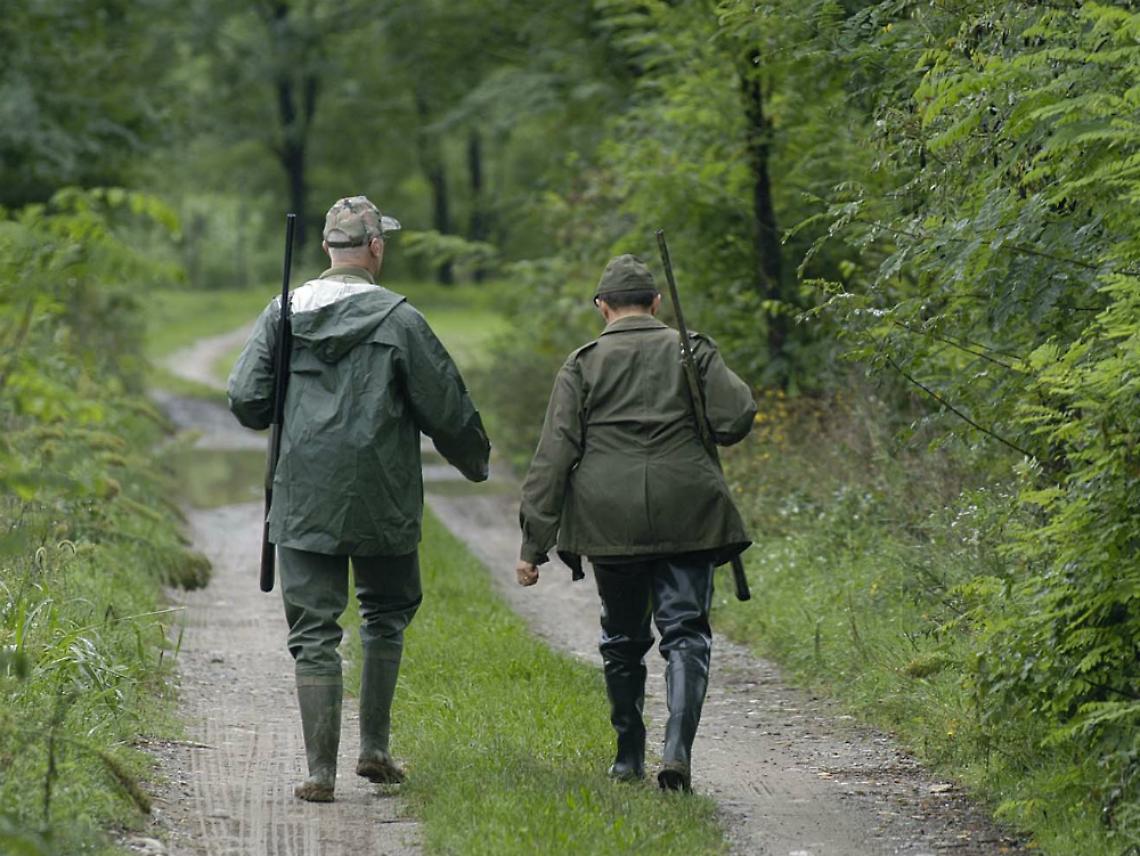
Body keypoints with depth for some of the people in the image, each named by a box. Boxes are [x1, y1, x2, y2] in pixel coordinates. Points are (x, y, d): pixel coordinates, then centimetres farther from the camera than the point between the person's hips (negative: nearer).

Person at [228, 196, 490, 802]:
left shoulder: (284, 314, 1)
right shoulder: (398, 319, -7)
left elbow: (245, 399, 0)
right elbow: (446, 408, -3)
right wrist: (474, 461, 16)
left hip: (303, 499, 2)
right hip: (380, 502, -2)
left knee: (313, 630, 3)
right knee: (387, 614, 19)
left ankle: (320, 770, -2)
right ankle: (374, 749, 17)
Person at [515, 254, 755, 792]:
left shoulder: (582, 365, 5)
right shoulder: (690, 351, 5)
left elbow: (552, 458, 0)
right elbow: (735, 419, -5)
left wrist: (533, 544, 0)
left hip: (610, 521, 1)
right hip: (686, 517, -1)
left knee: (623, 639, 16)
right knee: (685, 632, 0)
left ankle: (629, 757, 22)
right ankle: (677, 748, -19)